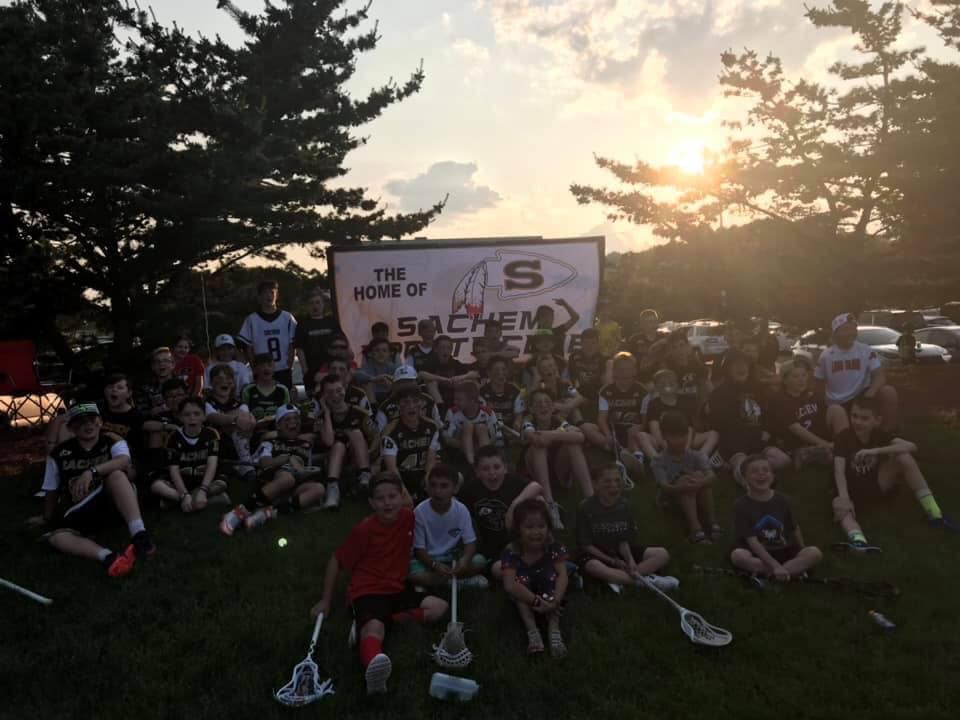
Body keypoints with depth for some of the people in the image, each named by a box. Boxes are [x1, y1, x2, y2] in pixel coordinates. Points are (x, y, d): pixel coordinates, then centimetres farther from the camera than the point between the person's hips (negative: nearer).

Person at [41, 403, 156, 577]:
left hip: (113, 506, -2)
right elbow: (52, 492, 12)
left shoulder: (111, 441, -2)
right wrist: (47, 520, 16)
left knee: (116, 474, -31)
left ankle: (138, 534, -44)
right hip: (79, 516, 2)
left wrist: (91, 472, -37)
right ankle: (108, 557, -51)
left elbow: (124, 461, -25)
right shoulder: (59, 453, 4)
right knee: (56, 537, -28)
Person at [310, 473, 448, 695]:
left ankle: (367, 622, -19)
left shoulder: (409, 518, -1)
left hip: (397, 589, 6)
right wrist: (326, 601, 0)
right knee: (374, 628, -36)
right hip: (367, 592, -6)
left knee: (440, 608, -12)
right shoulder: (365, 529, -12)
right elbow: (336, 561, -3)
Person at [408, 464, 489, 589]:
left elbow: (470, 542, -9)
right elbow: (419, 549, -13)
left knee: (480, 561, -23)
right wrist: (435, 565, -30)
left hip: (453, 557, 2)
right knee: (411, 574, -33)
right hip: (429, 559, -1)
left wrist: (465, 559, -31)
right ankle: (460, 580, -19)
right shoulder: (420, 511, -17)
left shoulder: (461, 510, -12)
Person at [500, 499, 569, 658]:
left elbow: (563, 575, -30)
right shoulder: (511, 552, -26)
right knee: (521, 579, -30)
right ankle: (532, 630, -33)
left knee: (549, 576, -28)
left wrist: (555, 601, -46)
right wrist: (537, 602, -43)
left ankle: (554, 629, -32)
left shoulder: (554, 547, -20)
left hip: (547, 591, 1)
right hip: (525, 597, -1)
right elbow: (510, 585, -36)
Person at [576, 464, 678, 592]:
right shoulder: (585, 509, -16)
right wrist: (613, 561, -17)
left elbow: (623, 541, -1)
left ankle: (618, 579, -26)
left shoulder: (624, 506, -3)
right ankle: (646, 579, -30)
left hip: (619, 553, 5)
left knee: (662, 554, -9)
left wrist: (630, 559, -21)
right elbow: (585, 545, -12)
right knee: (594, 567, -41)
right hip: (595, 556, -5)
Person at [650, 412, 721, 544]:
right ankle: (695, 527, -41)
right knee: (685, 481, -30)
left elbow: (712, 476, -24)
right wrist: (681, 487, -51)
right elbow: (664, 487, -29)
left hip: (695, 499, 2)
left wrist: (700, 483, -48)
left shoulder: (696, 456, -6)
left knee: (699, 476, -24)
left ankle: (711, 520, -24)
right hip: (670, 500, -2)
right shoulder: (658, 462, -14)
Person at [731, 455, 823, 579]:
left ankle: (765, 573, -27)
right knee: (738, 555, -35)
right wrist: (775, 566, -27)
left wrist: (803, 556, 18)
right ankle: (795, 569, -24)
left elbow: (794, 529, 14)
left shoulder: (782, 500, 0)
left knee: (815, 552, -21)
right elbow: (752, 541, -19)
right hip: (757, 555, -3)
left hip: (783, 553, 3)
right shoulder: (741, 505, -12)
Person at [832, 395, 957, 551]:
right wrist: (844, 498, -47)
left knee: (904, 457, -20)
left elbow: (911, 447, -24)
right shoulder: (843, 438, -18)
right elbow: (839, 471, -30)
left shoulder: (879, 434, -8)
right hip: (852, 489, -3)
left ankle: (932, 511, -19)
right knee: (840, 508, -39)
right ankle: (857, 540, -70)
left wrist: (876, 451, -37)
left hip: (877, 483, 3)